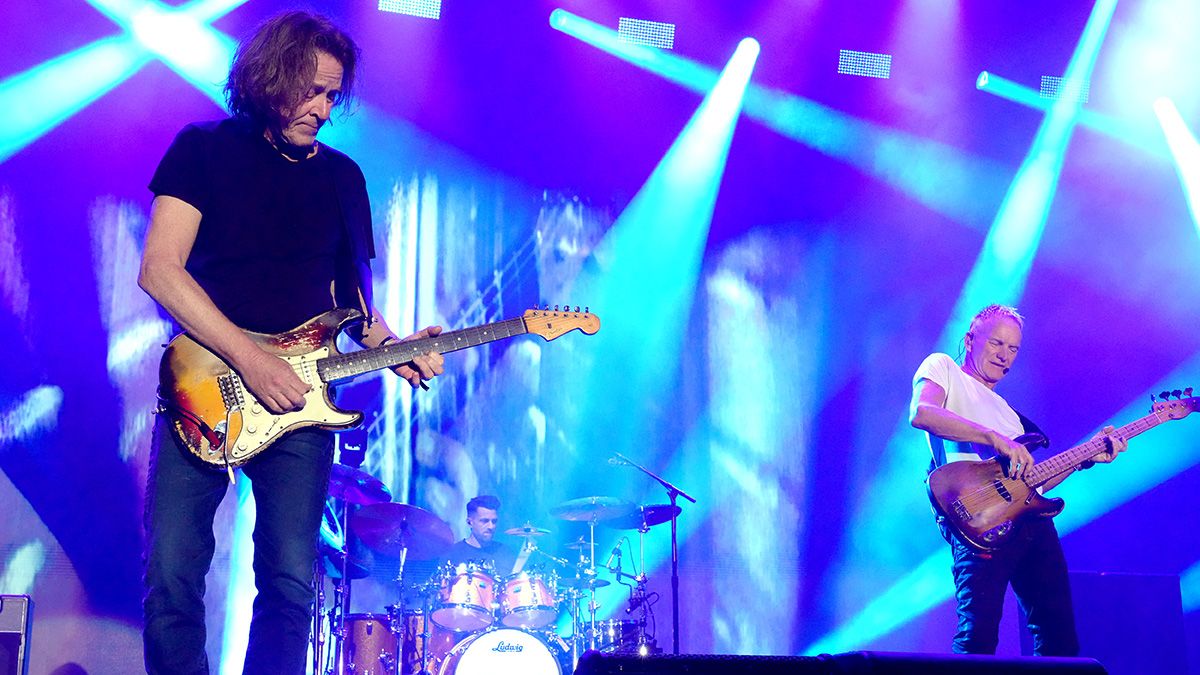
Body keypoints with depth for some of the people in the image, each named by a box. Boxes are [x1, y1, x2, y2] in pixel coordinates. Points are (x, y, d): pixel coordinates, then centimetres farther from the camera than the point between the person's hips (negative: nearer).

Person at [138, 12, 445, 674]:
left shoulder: (343, 177, 15)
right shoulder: (205, 149, 3)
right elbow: (158, 269, -8)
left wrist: (389, 345, -2)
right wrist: (248, 358, -16)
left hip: (297, 396, 3)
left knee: (291, 583, -4)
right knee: (171, 577, -9)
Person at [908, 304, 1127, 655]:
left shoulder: (1005, 409, 33)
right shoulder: (942, 367, 11)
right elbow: (921, 413, -13)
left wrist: (1087, 456, 18)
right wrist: (996, 439, -17)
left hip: (1033, 518, 8)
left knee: (1059, 636, 6)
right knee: (979, 635, -19)